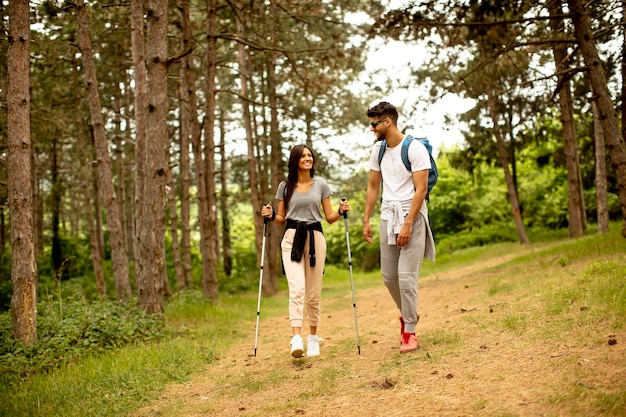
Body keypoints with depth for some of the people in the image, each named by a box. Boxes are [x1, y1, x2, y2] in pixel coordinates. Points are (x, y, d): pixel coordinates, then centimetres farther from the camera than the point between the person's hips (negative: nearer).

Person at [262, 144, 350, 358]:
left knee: (313, 293, 5)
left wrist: (341, 211, -9)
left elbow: (329, 217, 10)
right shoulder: (285, 187, 7)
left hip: (315, 238, 1)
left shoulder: (321, 185, 8)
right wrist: (271, 215, -6)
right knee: (297, 288, -18)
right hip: (291, 239, -1)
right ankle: (296, 338, -25)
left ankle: (313, 337, 20)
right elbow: (282, 218, 14)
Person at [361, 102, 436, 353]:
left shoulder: (414, 148, -11)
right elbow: (373, 187, 15)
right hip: (388, 216, 6)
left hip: (411, 215, -6)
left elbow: (421, 189, -15)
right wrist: (366, 220, 10)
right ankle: (408, 314, 35)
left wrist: (408, 224, -20)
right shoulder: (378, 150, 9)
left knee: (406, 277, -10)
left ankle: (410, 332, 2)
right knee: (388, 277, 10)